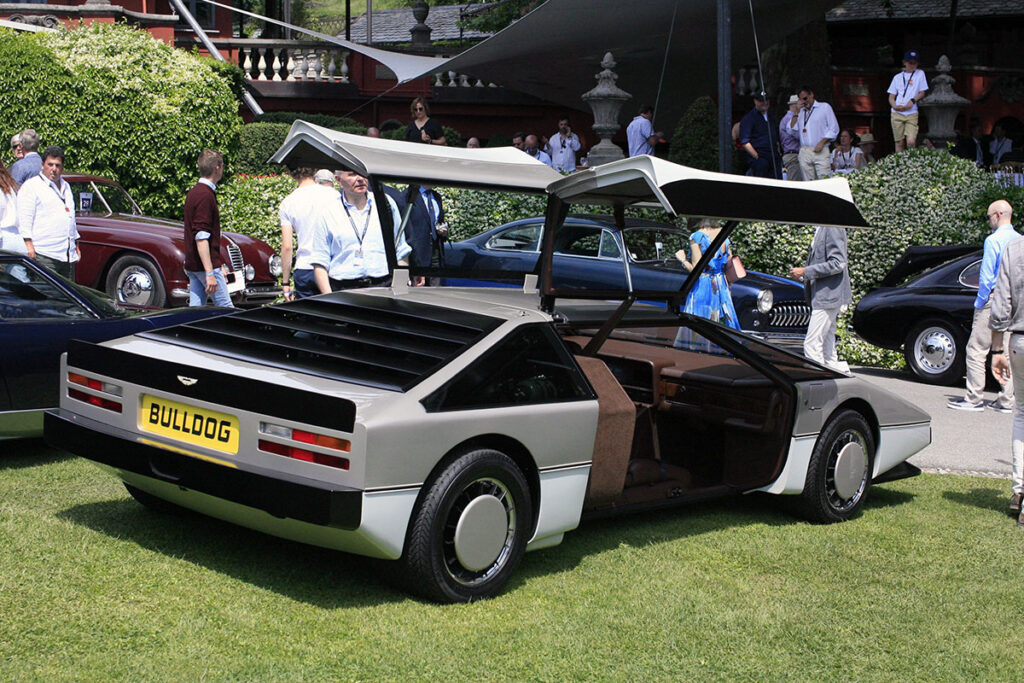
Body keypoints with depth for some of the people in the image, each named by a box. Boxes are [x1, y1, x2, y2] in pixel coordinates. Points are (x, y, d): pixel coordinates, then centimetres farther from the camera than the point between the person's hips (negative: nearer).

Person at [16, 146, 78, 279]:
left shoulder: (66, 187, 23)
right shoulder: (31, 186, 0)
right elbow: (24, 217, -7)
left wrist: (76, 245, 28)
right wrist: (28, 244, -16)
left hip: (68, 255, 7)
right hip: (44, 254, -7)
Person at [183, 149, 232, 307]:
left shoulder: (194, 192, 16)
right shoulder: (206, 195, -16)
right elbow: (201, 237, -22)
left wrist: (219, 264, 29)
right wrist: (210, 273, -25)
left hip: (192, 265, 10)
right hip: (205, 265, -10)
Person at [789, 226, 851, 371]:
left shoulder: (833, 228, -16)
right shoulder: (820, 229, 15)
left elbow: (838, 263, -22)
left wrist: (805, 272, -18)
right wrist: (803, 276, 11)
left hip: (828, 296, -10)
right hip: (823, 296, 10)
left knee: (812, 345, -10)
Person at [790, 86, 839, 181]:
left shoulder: (824, 107, 9)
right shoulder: (801, 111, 21)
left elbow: (834, 129, 3)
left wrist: (822, 143, -8)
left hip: (820, 151, -3)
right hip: (804, 151, 3)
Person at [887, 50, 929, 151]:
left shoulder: (920, 74, 12)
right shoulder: (897, 77, 17)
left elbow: (922, 92, 9)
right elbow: (891, 97, 14)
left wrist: (912, 101, -10)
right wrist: (895, 106, -7)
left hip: (912, 113, -2)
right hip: (897, 113, 2)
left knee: (911, 142, -17)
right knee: (900, 143, -1)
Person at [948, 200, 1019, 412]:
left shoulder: (993, 240, -10)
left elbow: (986, 277, -12)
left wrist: (979, 303, -5)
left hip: (994, 299, -7)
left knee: (977, 349, -3)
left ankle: (974, 399, -3)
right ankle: (1006, 400, 9)